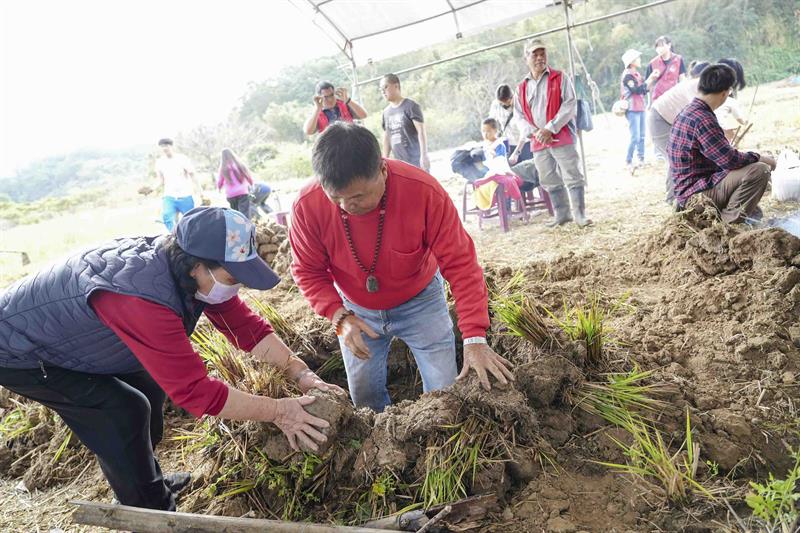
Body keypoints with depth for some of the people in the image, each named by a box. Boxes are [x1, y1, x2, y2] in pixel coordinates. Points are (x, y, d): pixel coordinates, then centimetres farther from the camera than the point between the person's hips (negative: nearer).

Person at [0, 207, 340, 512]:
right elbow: (194, 390, -38)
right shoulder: (143, 296, -42)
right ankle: (152, 511, 9)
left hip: (62, 328, 8)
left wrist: (301, 373, -16)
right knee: (126, 413, -13)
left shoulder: (191, 269, -16)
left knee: (149, 388, 11)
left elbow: (245, 325, -9)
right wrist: (277, 412, -30)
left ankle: (147, 483, 32)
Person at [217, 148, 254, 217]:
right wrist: (249, 185, 33)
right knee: (245, 215, -10)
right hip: (243, 192, -1)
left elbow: (219, 184, 10)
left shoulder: (223, 168, 3)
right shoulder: (240, 164, 5)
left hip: (230, 195, 1)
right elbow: (250, 179, 12)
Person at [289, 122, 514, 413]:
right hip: (356, 310, 2)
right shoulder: (307, 206, -26)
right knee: (365, 400, 13)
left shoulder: (423, 190, -31)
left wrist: (474, 337, -33)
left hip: (420, 302, -1)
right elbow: (308, 272, -11)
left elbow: (460, 264, -27)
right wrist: (340, 316, -26)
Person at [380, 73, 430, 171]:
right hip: (399, 163, 6)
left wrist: (424, 155, -20)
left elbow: (421, 131, -11)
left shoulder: (410, 106, -6)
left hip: (416, 161, -6)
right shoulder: (386, 112, 13)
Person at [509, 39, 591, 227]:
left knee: (573, 177, -5)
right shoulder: (521, 88, 11)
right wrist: (535, 132, -9)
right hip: (538, 142, 4)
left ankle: (579, 214, 1)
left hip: (562, 137, -4)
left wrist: (550, 129, -15)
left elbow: (570, 105, -7)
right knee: (549, 181, 9)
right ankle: (561, 214, 20)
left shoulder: (560, 78, 2)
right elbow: (520, 116, 9)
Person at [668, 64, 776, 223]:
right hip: (697, 193, -11)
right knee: (760, 170, -18)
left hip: (690, 189, 11)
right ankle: (731, 220, -9)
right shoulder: (702, 119, -21)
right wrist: (759, 158, -5)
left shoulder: (689, 112, 11)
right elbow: (730, 160, -22)